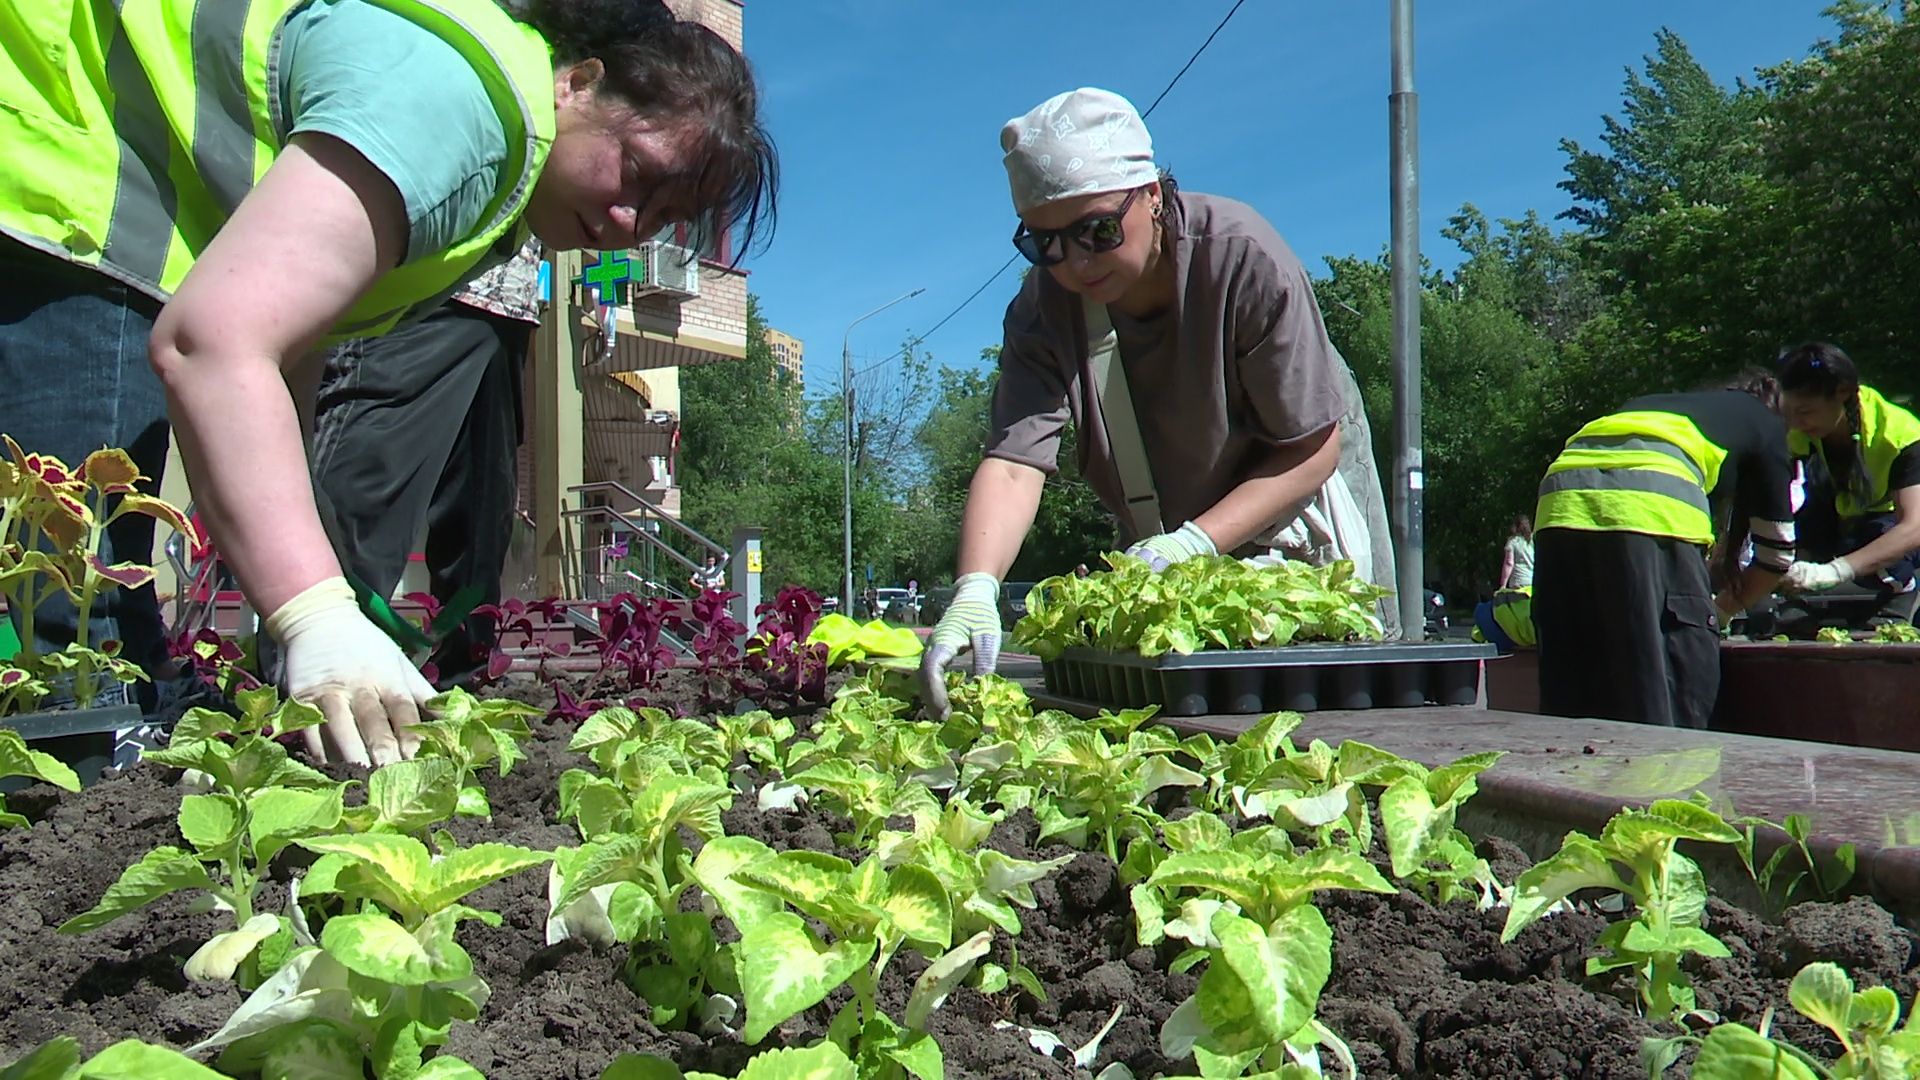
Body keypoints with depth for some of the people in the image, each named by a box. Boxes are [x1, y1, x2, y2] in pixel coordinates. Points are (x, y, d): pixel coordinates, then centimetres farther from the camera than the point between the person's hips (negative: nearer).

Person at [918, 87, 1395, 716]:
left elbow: (1313, 449, -26)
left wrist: (1196, 542, -37)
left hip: (1297, 511, -2)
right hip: (1166, 548, 3)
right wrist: (975, 588, -52)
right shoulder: (1044, 310, -22)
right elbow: (1013, 461, -34)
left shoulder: (1245, 260, -30)